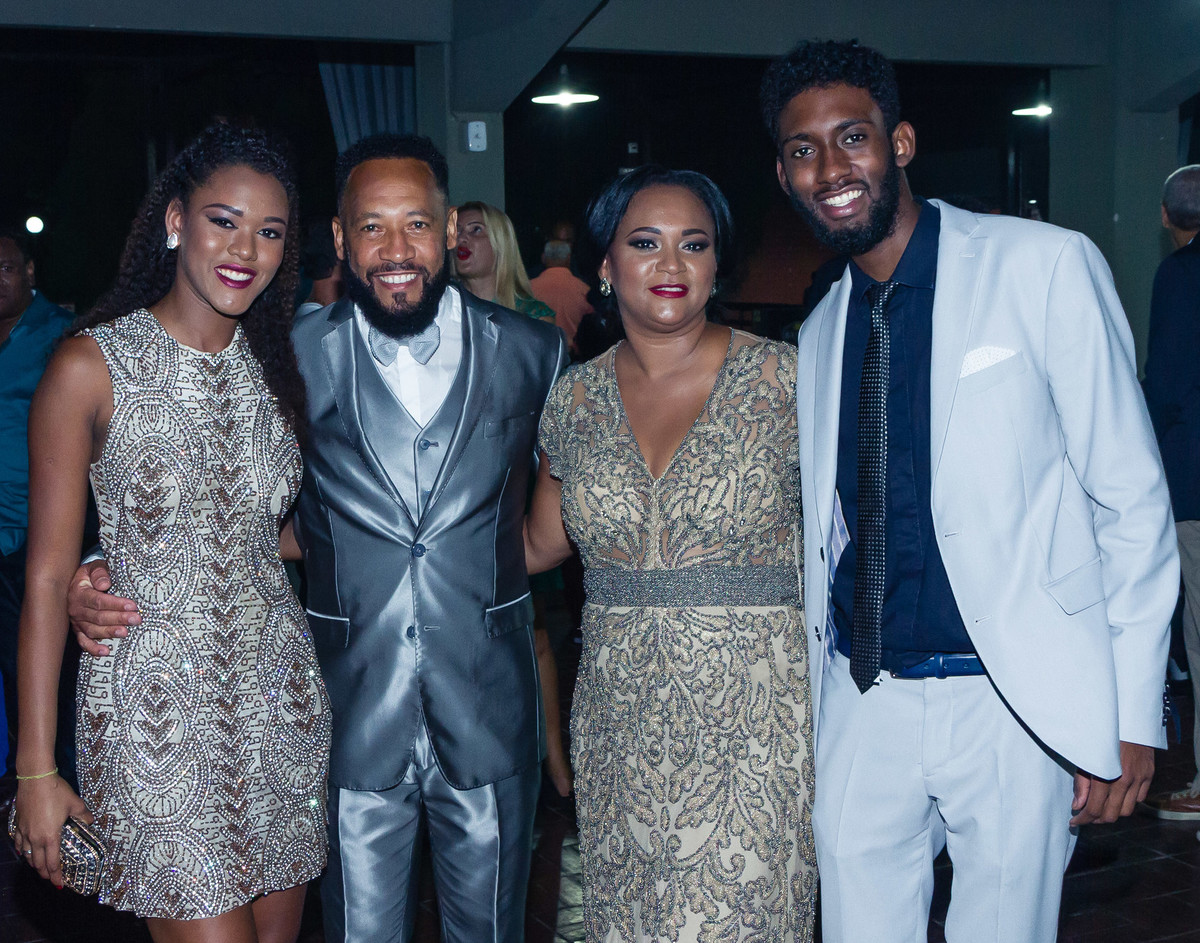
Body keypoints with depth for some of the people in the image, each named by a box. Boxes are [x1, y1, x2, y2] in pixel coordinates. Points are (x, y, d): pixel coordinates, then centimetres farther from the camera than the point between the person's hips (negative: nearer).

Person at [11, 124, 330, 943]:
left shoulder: (276, 361, 6)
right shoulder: (91, 367, -8)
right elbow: (49, 576, -8)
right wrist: (36, 768, -8)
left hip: (279, 691, 5)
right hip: (157, 701, -5)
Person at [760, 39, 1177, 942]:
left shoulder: (1045, 267, -7)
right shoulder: (819, 333, 10)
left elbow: (1131, 499, -7)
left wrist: (1133, 714, -10)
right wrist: (812, 689, 14)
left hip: (1020, 700, -4)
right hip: (863, 700, 5)